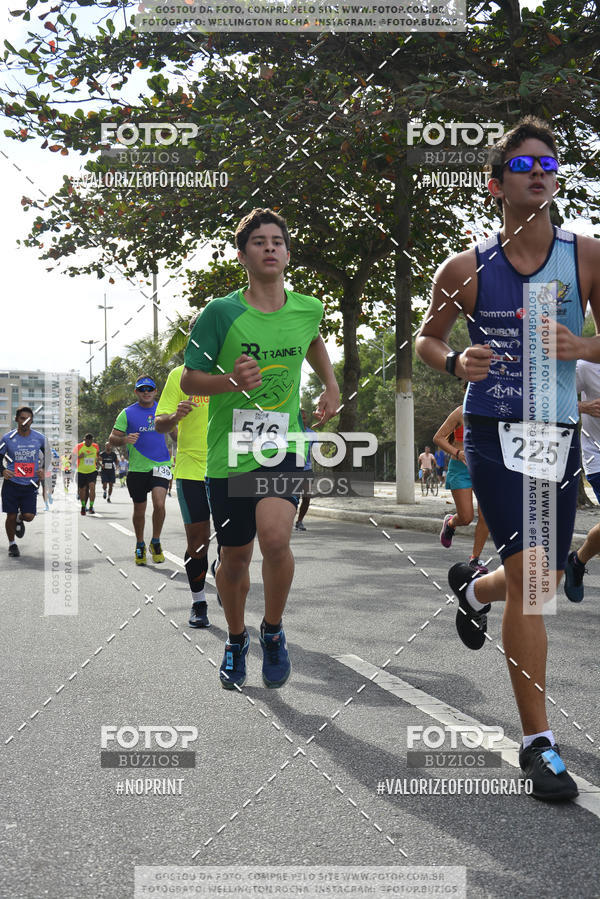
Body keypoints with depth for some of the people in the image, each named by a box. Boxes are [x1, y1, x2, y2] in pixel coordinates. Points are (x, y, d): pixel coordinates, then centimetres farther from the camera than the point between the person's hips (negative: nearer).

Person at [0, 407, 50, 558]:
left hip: (30, 484, 1)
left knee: (29, 516, -7)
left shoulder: (39, 438, -1)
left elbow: (47, 455, 17)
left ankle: (20, 519, 31)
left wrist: (43, 469, 2)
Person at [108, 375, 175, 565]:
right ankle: (140, 546, 31)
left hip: (160, 464, 0)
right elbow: (112, 439, -3)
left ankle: (156, 542, 3)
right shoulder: (127, 413, -1)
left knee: (159, 503, -18)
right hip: (137, 468, 0)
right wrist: (125, 439, -23)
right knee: (139, 510, 9)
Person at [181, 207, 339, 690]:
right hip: (229, 452, -1)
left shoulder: (308, 308, 3)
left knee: (275, 537, -24)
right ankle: (236, 640, 37)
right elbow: (189, 380, -4)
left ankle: (274, 630, 3)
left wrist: (331, 386, 18)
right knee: (235, 557, 10)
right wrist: (231, 380, -22)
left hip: (284, 446, 1)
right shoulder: (221, 312, -8)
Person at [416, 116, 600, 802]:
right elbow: (426, 337, 12)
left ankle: (471, 589, 50)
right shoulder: (466, 269, -1)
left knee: (543, 582, 13)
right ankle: (537, 741, -4)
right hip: (494, 432, -3)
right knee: (530, 576, -15)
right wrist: (455, 362, -10)